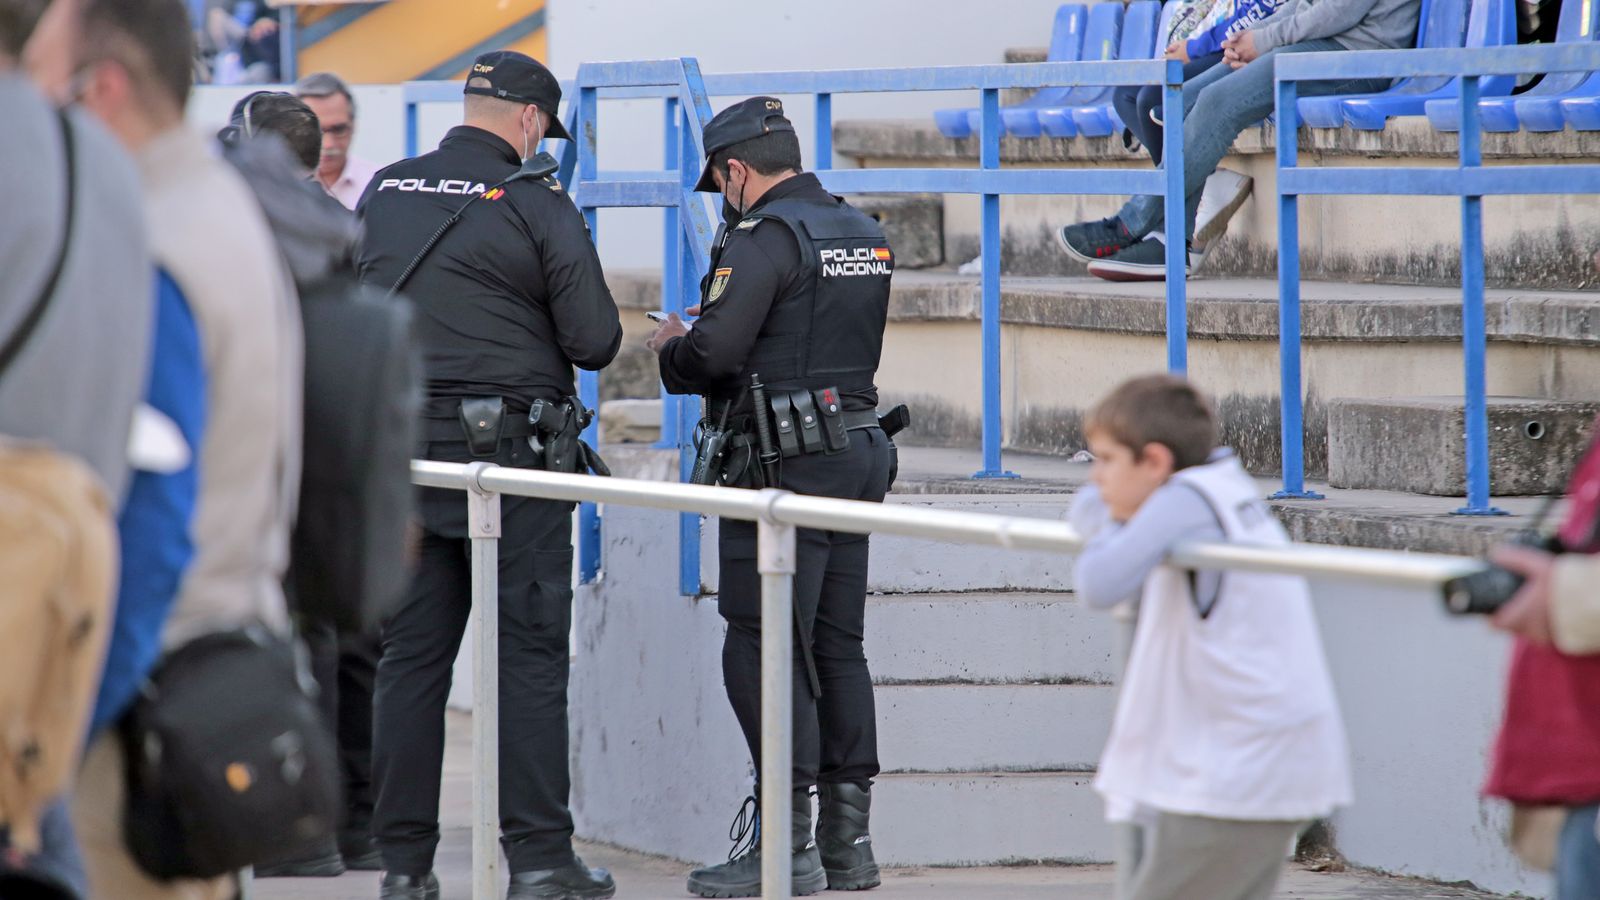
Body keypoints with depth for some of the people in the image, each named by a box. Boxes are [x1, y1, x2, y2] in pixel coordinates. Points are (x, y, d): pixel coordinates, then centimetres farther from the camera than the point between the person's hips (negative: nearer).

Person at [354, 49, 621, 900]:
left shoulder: (383, 194, 7)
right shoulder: (537, 205, -8)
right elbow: (595, 341, -9)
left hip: (403, 453, 5)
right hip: (510, 450, -5)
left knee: (411, 655, 8)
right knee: (530, 655, 0)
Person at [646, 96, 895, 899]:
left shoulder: (765, 238, -13)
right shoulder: (863, 235, 14)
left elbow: (715, 353, -19)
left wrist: (672, 348, 3)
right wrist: (720, 322, 22)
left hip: (785, 463, -9)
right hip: (858, 449, 9)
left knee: (763, 653, -6)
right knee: (837, 648, 12)